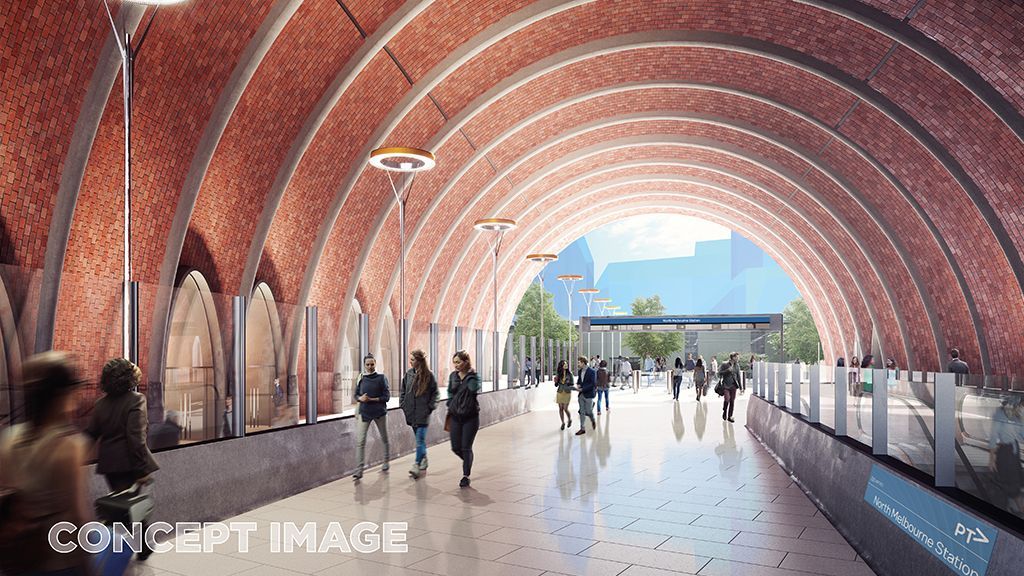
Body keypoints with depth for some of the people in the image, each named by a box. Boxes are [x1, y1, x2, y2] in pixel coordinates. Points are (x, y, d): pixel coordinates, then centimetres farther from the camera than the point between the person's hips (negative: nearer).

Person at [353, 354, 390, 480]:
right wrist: (360, 398, -13)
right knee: (360, 441, -9)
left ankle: (386, 462, 35)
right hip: (364, 412, 1)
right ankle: (359, 471, -8)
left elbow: (386, 397, -8)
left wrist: (372, 399, -18)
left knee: (384, 439, 14)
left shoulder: (381, 378, -5)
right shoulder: (361, 378, 3)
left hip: (379, 412, -1)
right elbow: (356, 395, 9)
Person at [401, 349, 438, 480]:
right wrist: (403, 403, 7)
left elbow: (435, 392, 1)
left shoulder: (428, 375, -7)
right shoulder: (409, 374, 5)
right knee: (419, 439, 15)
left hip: (423, 413, -5)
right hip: (411, 412, 5)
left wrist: (431, 406, -6)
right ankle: (423, 461, 29)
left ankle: (417, 466, -14)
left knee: (420, 440, -10)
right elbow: (403, 390, 16)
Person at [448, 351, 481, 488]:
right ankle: (468, 462, 35)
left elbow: (474, 388, -30)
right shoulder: (453, 376, 4)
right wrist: (450, 405, 9)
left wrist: (470, 373, -22)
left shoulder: (473, 376, -10)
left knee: (466, 448, -1)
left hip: (470, 417, -4)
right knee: (456, 448, 6)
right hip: (455, 417, 5)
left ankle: (466, 476, 13)